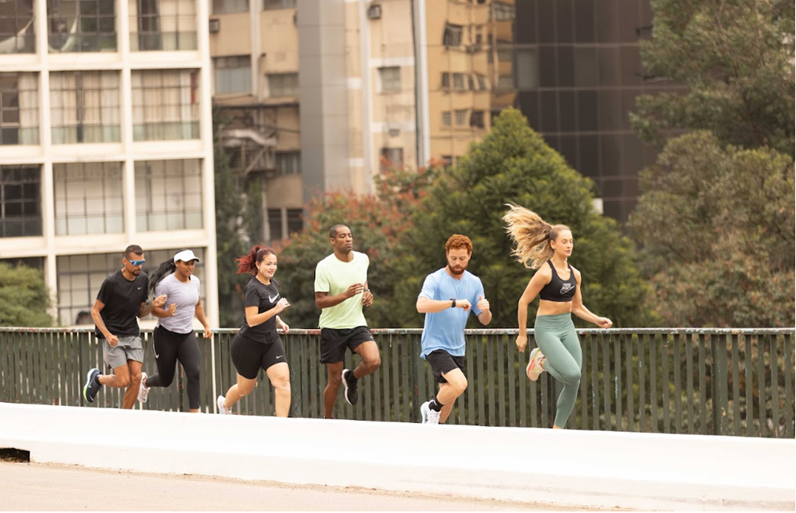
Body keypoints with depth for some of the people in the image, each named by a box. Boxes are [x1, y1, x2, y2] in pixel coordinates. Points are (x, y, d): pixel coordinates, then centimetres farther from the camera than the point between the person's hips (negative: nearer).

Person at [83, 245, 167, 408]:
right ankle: (97, 378, 19)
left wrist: (153, 305, -8)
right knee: (123, 380, -12)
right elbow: (95, 311, -8)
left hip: (132, 334, 5)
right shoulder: (112, 282, -14)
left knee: (136, 378, -6)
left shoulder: (143, 280, 5)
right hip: (113, 336, -5)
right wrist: (107, 335, -20)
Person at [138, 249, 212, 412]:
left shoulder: (195, 281, 3)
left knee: (194, 373, -16)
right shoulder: (166, 284, -17)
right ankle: (145, 381, 44)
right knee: (166, 380, 8)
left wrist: (206, 325, 15)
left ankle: (194, 413, -13)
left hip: (187, 335, 5)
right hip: (166, 335, -5)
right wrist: (167, 313, -35)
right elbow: (154, 309, -15)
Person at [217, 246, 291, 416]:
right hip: (249, 344, -6)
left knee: (283, 380, -15)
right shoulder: (253, 289, -18)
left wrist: (279, 321, 8)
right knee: (245, 388, 12)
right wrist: (276, 309, -31)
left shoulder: (273, 284, 6)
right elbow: (252, 320, -26)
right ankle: (225, 404, 46)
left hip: (271, 341, 6)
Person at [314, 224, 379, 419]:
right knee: (334, 380, 1)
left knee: (373, 361, -23)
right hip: (332, 328, -3)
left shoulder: (362, 259, 1)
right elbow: (319, 301, -16)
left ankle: (352, 378, 11)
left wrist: (367, 292, 2)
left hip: (357, 324, 3)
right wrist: (346, 295, -30)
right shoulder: (324, 267, -14)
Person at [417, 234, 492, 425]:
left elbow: (484, 320, 8)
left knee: (449, 397, 10)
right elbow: (421, 305, -29)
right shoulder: (435, 279, -11)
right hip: (435, 345, -6)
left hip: (457, 348, 6)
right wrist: (454, 302, -36)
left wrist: (485, 310, -17)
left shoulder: (474, 282, 6)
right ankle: (431, 408, 2)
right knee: (460, 383, -24)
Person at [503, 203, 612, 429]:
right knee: (572, 374, -23)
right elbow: (523, 302, -8)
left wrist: (597, 320, 3)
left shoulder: (575, 274, 7)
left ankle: (557, 430, 14)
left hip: (567, 328, 7)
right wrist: (522, 334, -4)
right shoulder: (545, 272, -14)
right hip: (547, 328, -7)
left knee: (574, 383, 1)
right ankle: (541, 361, 8)